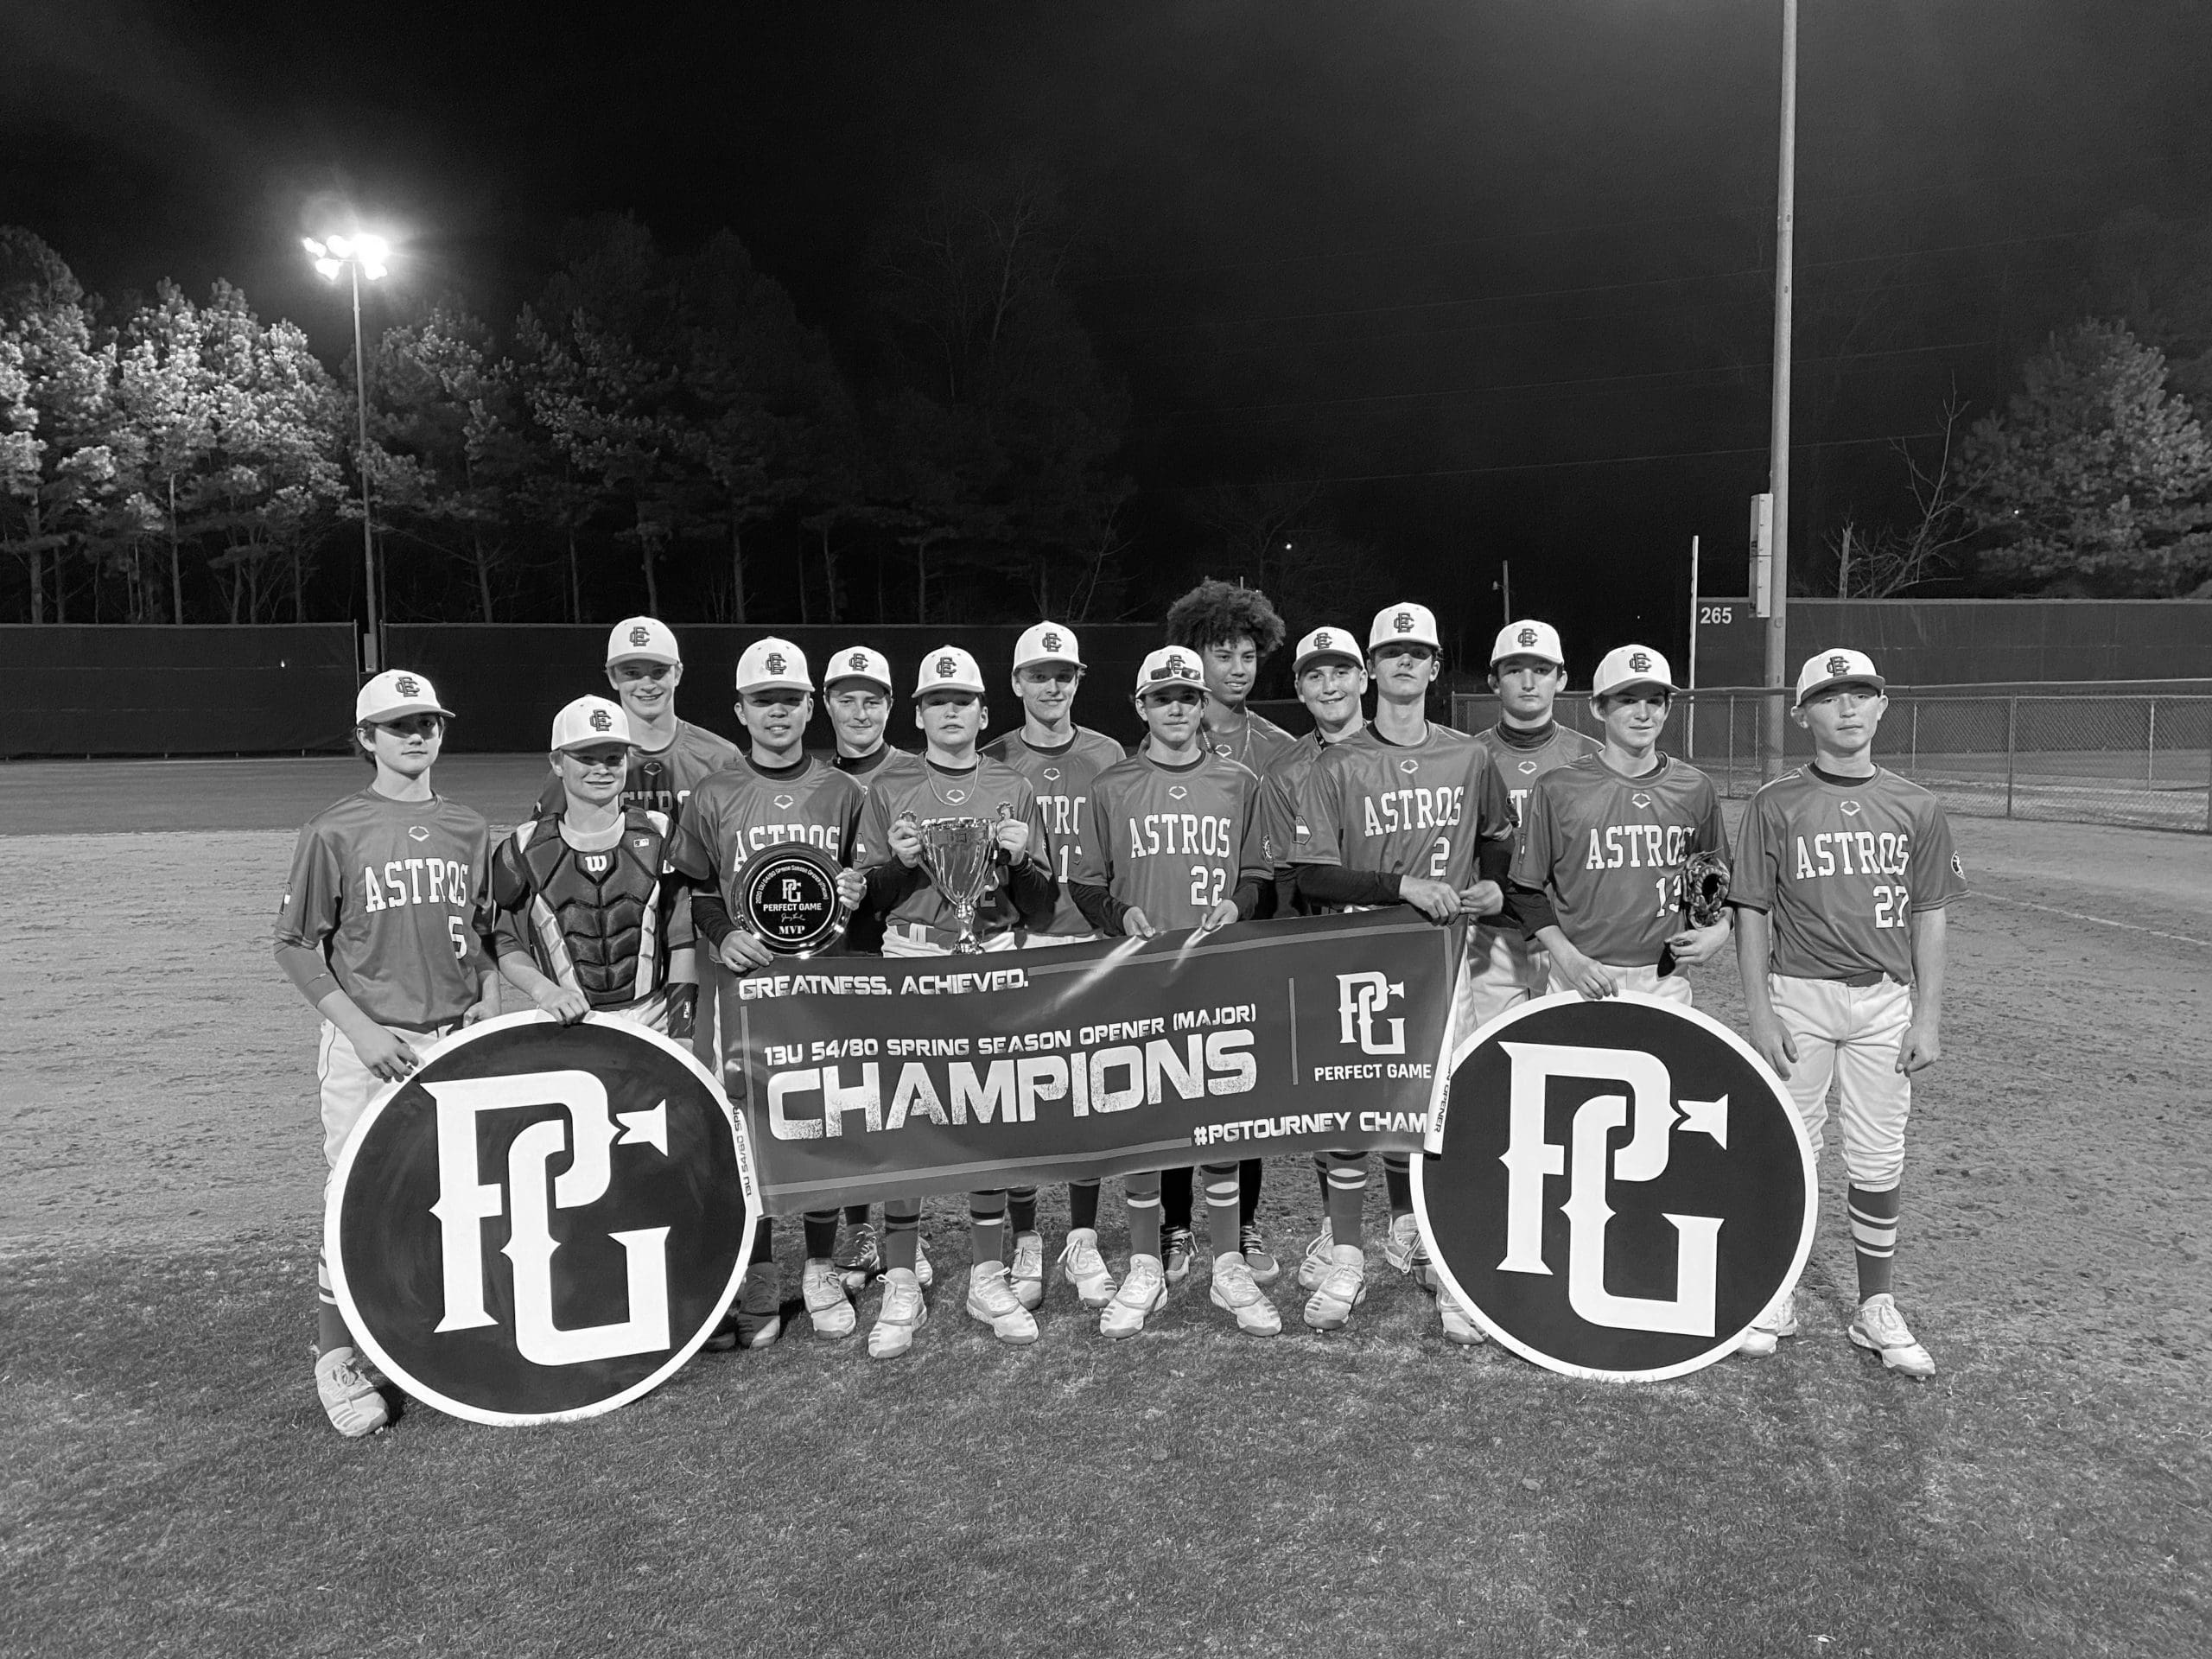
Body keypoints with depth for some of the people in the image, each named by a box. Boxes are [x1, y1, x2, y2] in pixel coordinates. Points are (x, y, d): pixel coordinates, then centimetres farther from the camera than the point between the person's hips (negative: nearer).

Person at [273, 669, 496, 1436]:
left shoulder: (469, 828, 8)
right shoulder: (334, 831, -5)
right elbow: (295, 946, -3)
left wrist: (487, 997, 1)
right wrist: (359, 1028, -12)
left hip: (457, 1042, 4)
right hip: (368, 1045, -4)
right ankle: (336, 1361, 16)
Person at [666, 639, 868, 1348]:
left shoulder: (844, 793, 8)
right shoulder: (712, 797, 5)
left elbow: (868, 885, 16)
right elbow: (695, 892, 8)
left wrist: (857, 897, -6)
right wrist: (723, 937, -9)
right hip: (749, 981, -1)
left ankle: (821, 1271, 19)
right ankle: (757, 1283, 15)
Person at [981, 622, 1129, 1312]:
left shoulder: (1108, 758, 8)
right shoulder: (992, 764, 5)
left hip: (1092, 944, 1)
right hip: (1015, 946, -1)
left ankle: (1083, 1244, 17)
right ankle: (1025, 1247, 15)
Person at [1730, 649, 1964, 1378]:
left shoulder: (1915, 808, 6)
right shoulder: (1775, 805, -1)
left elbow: (1928, 917, 7)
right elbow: (1751, 913, -2)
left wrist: (1929, 1016, 2)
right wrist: (1759, 1012, -7)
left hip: (1887, 999, 2)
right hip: (1799, 995, -2)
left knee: (1879, 1160, 7)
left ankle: (1877, 1309, 20)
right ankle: (1776, 1295, 20)